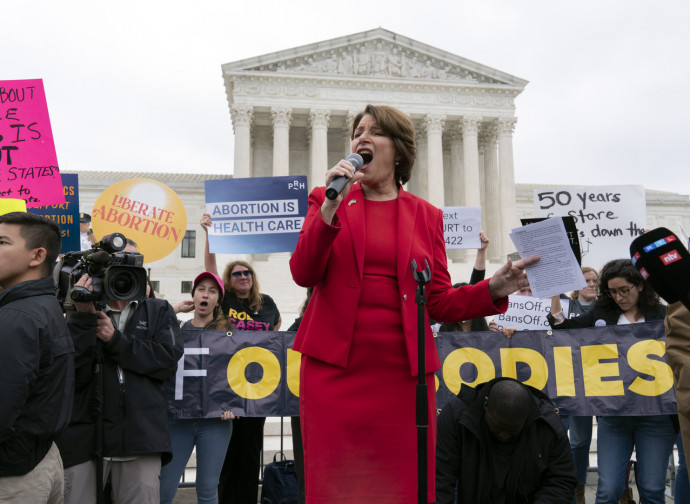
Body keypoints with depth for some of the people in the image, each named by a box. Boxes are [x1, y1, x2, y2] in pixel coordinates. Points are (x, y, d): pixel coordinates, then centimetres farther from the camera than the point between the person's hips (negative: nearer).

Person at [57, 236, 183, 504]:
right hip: (82, 439, 0)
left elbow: (168, 362, -4)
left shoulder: (159, 311, 11)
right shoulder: (80, 314, 8)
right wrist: (83, 317, -14)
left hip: (139, 440, 0)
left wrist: (115, 340, -10)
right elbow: (71, 375, -6)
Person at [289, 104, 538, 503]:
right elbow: (303, 274, -5)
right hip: (334, 368, 0)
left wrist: (494, 290, -8)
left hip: (401, 372, 1)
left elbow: (439, 304, 7)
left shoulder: (427, 216, 11)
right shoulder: (327, 201, 10)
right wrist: (331, 206, -13)